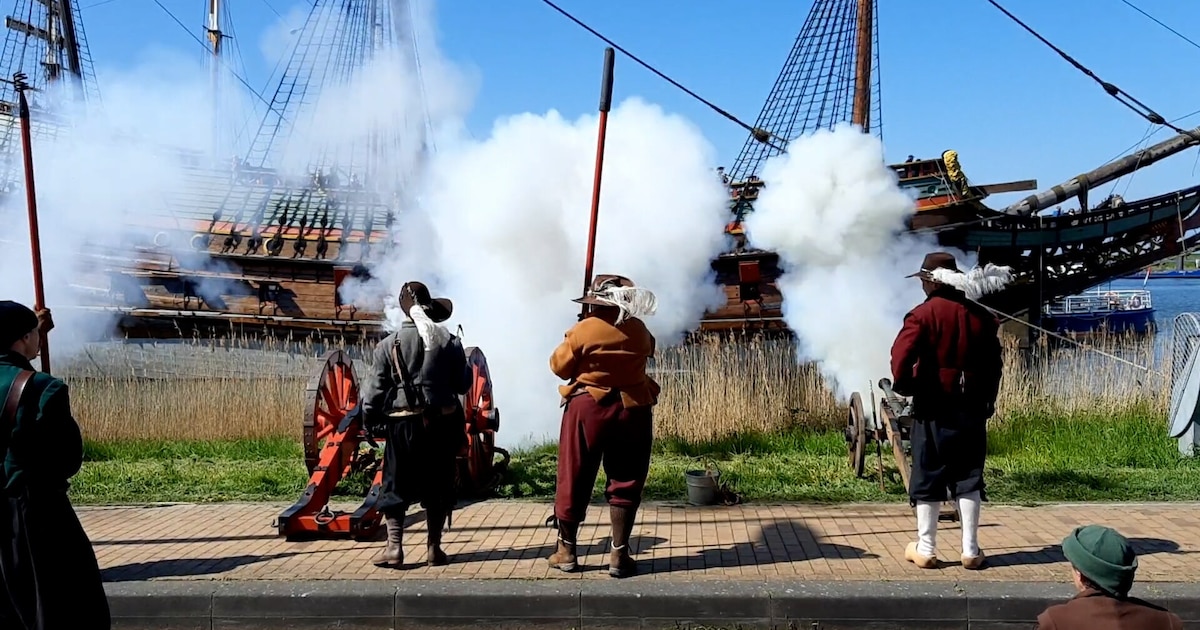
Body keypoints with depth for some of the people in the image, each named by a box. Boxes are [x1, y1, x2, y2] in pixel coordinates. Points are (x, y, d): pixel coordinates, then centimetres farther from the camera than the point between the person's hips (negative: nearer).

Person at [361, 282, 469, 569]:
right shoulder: (450, 342, -1)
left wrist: (368, 419, 9)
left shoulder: (389, 344, -4)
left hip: (403, 424, -1)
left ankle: (394, 548, 5)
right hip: (442, 423, 1)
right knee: (438, 486, 10)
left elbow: (377, 388, -3)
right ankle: (434, 549, 13)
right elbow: (462, 384, 4)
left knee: (395, 485, 8)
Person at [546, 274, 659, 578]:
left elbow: (559, 367, -2)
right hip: (633, 412, 2)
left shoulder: (583, 330, -10)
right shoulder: (639, 331, -1)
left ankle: (566, 549, 19)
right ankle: (619, 555, 7)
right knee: (625, 483, 7)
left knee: (574, 480, 10)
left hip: (589, 410, -2)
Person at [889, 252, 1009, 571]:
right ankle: (970, 550, 11)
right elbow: (994, 363, 11)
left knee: (927, 477, 5)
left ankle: (925, 549, 10)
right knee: (968, 478, 10)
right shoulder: (980, 315, 6)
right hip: (972, 408, 4)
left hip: (933, 408, -4)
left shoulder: (924, 314, -10)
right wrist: (987, 400, 21)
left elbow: (902, 354, -21)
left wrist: (903, 385, -5)